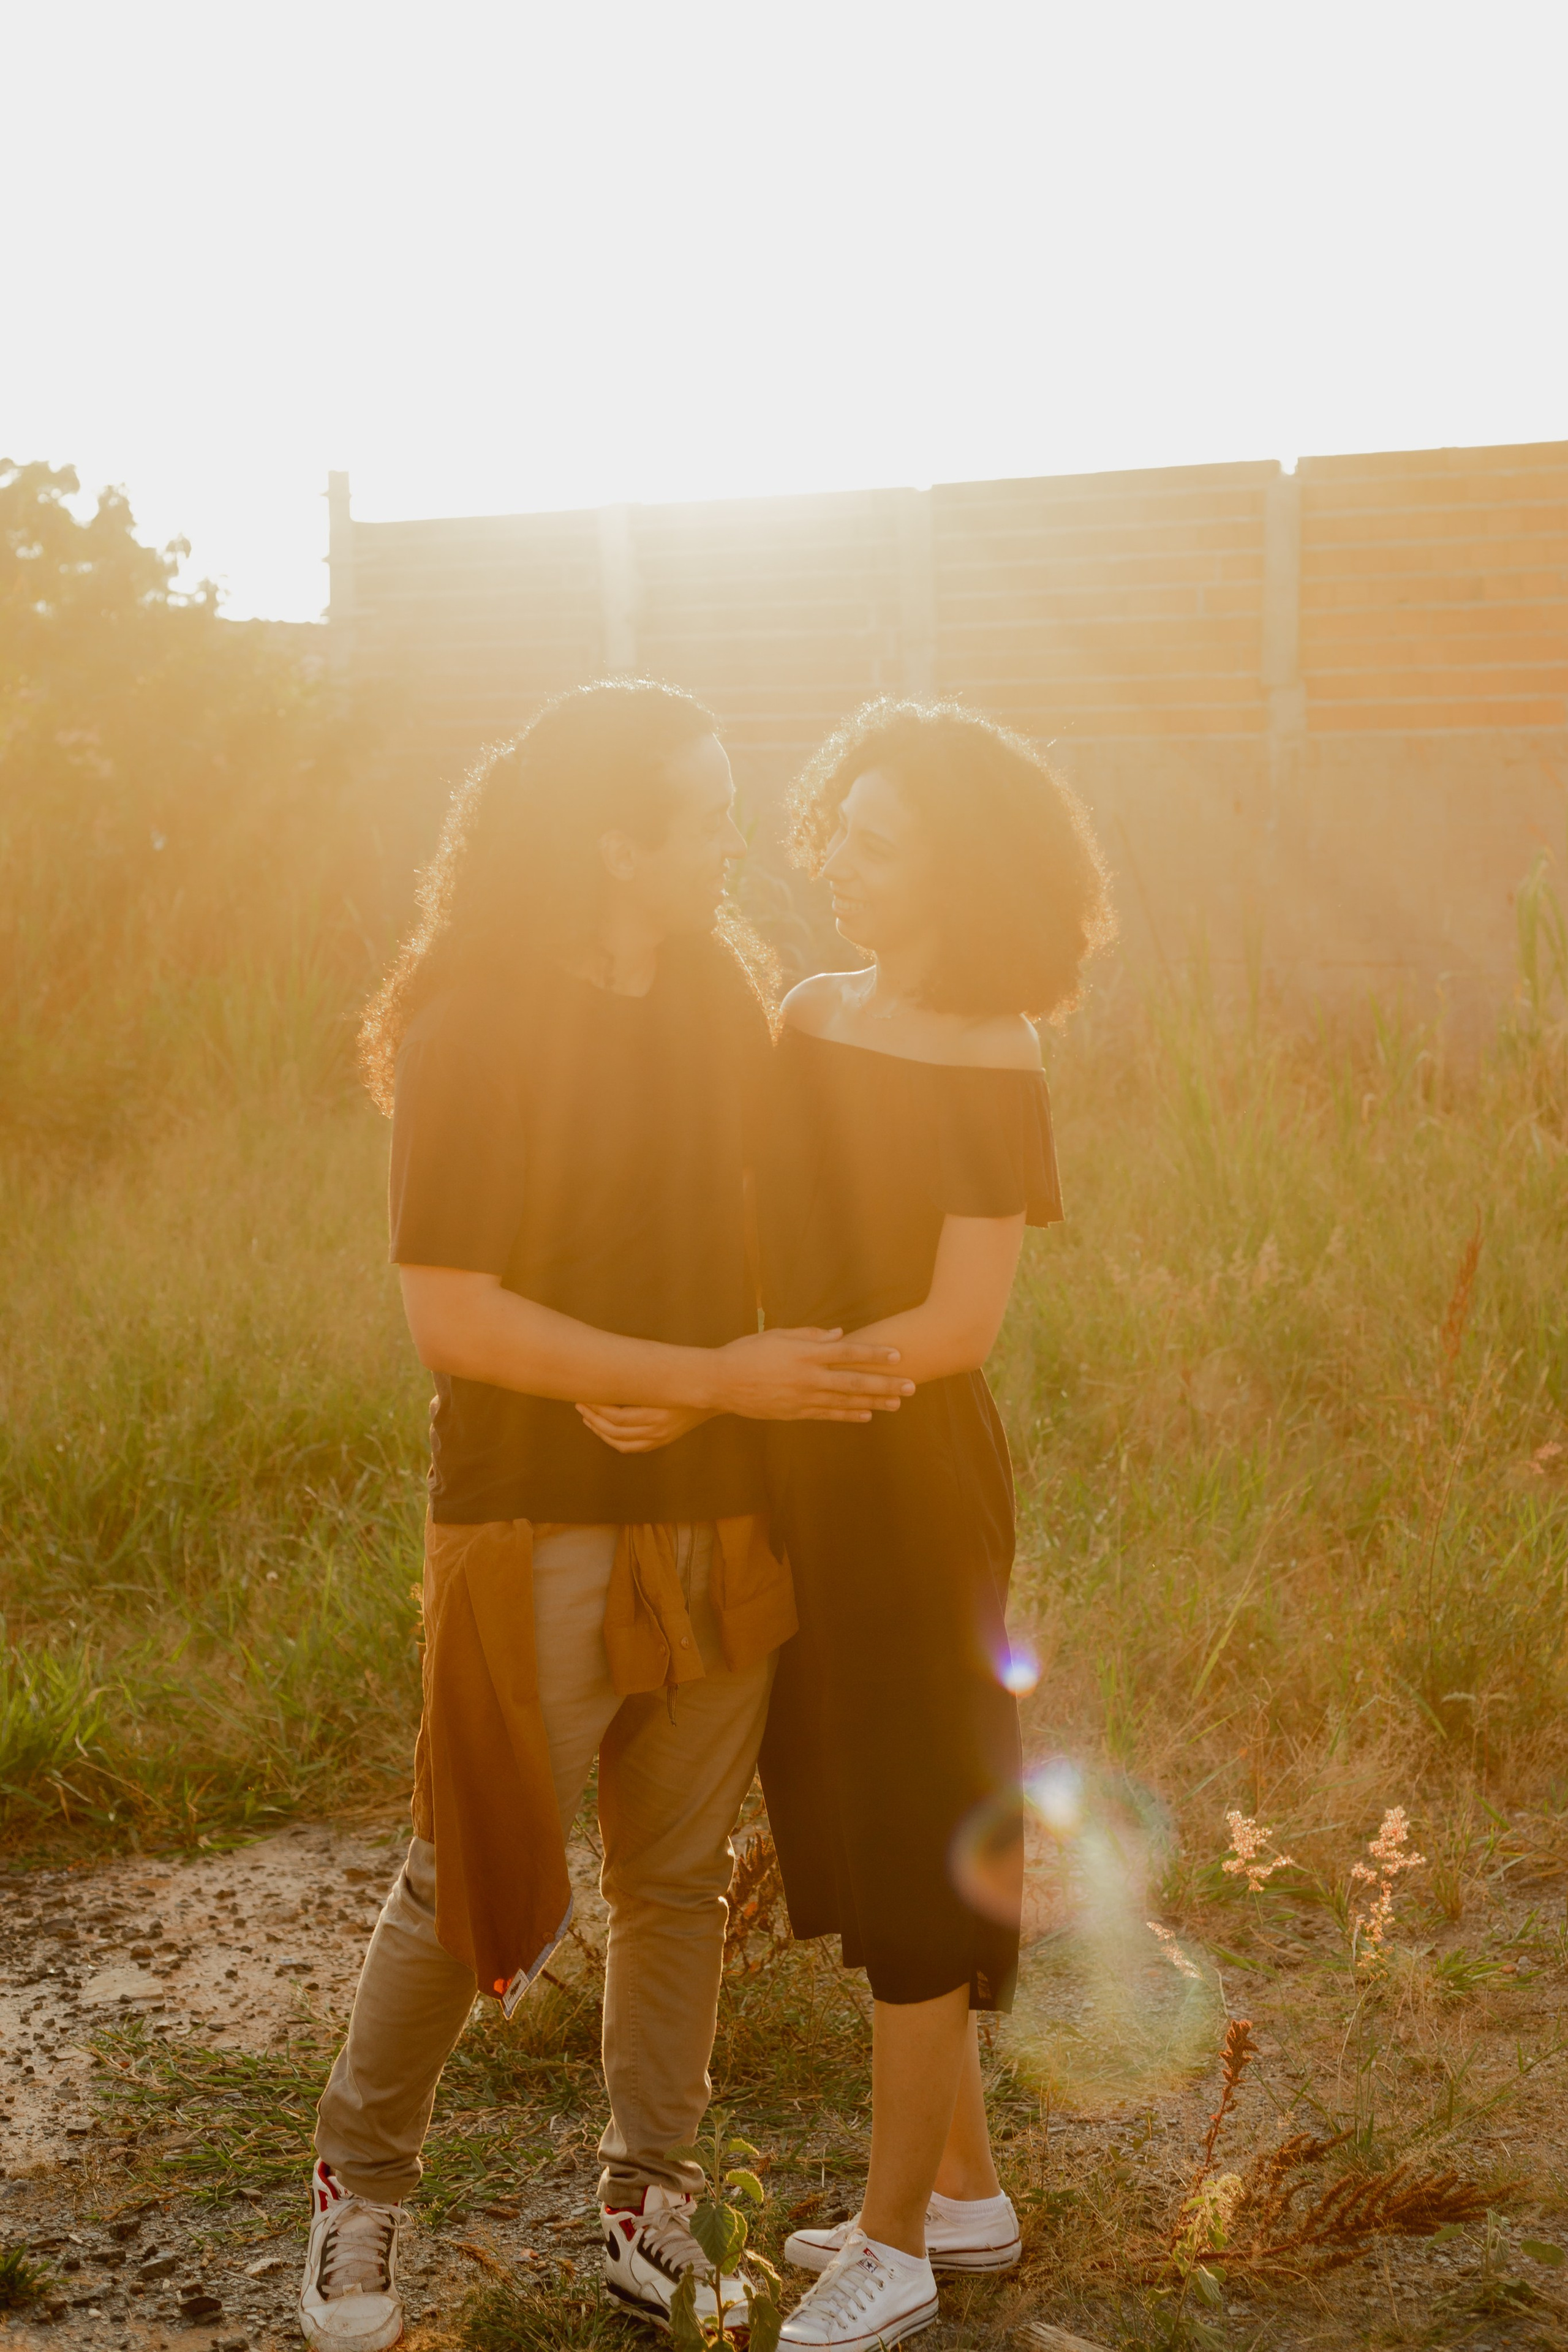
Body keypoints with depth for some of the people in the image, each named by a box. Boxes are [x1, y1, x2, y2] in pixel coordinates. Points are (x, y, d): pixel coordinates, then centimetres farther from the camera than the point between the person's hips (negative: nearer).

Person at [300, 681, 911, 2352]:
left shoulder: (718, 998, 5)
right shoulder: (474, 1031, -13)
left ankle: (649, 2196, 30)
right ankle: (359, 2189, 28)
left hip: (715, 1520, 5)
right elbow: (452, 1318, -17)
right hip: (537, 1525, -5)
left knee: (678, 1878, 13)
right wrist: (716, 1376, -19)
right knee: (474, 1882, 5)